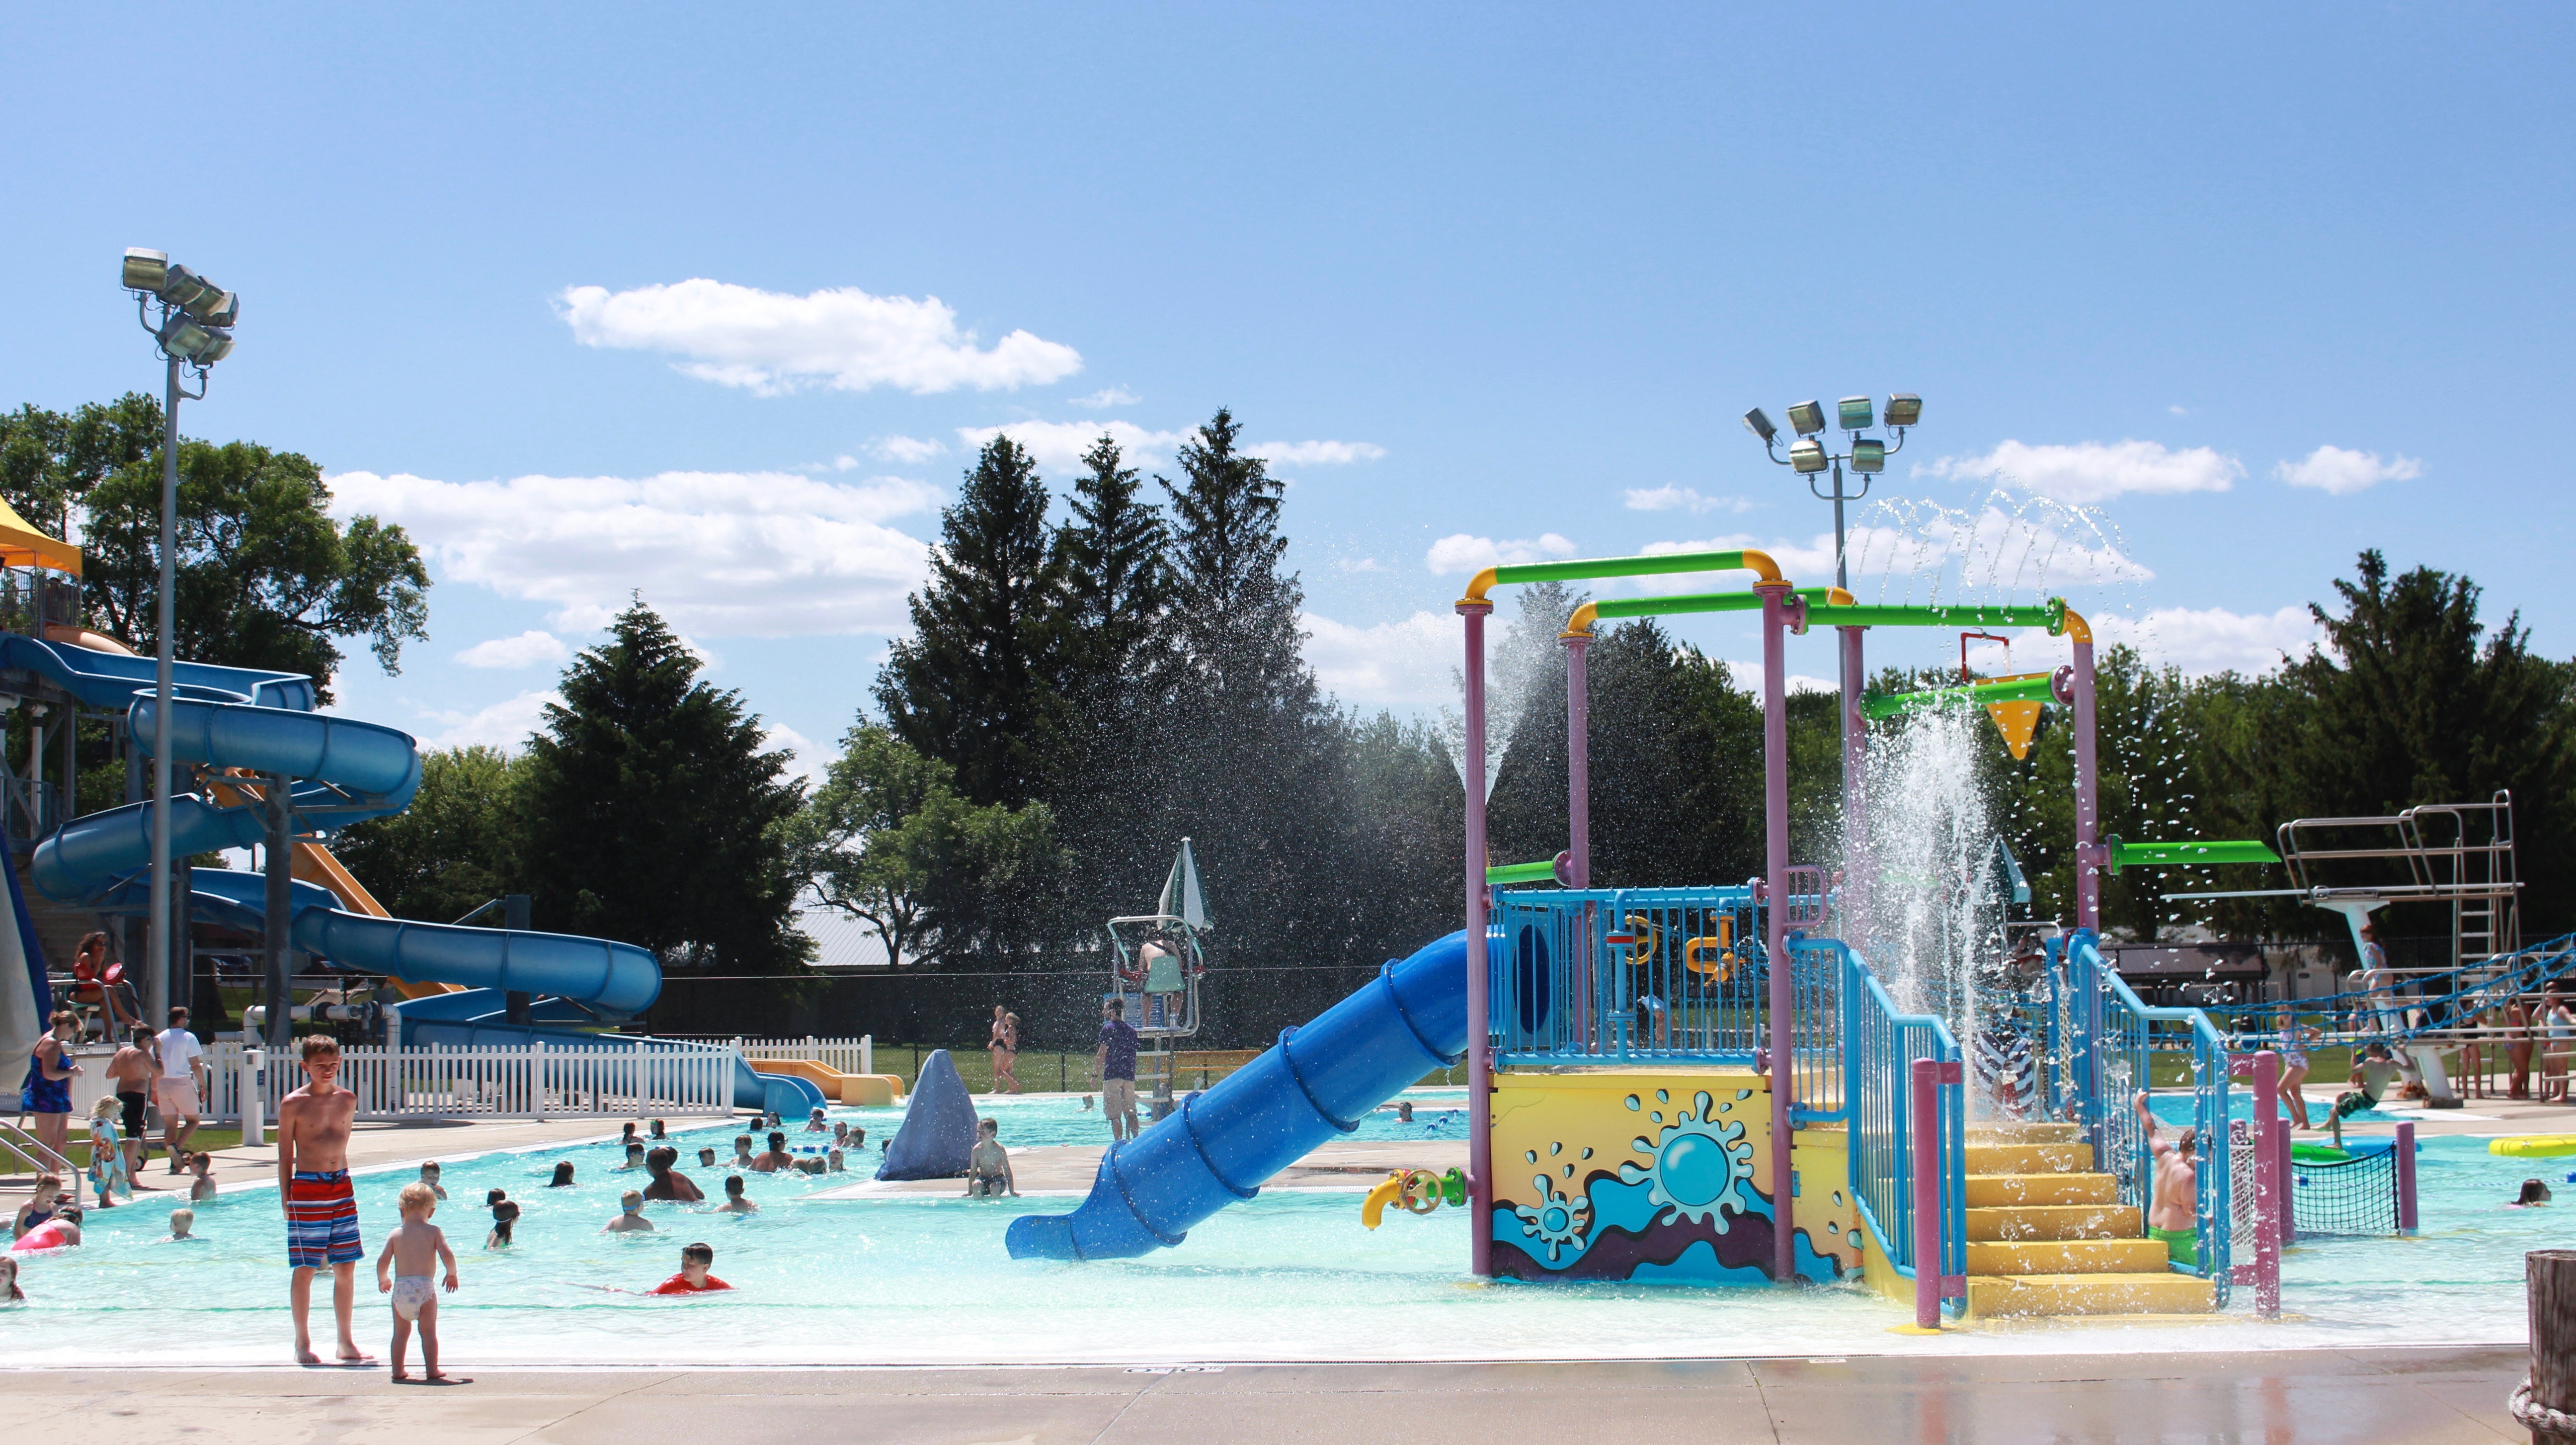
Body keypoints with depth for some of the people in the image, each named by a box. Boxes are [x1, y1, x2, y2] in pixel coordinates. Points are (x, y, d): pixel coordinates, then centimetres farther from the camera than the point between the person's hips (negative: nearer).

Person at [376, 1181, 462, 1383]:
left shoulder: (395, 1234, 6)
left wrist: (383, 1280, 18)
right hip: (424, 1288, -2)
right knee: (429, 1332, 5)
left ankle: (398, 1371, 16)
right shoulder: (434, 1232, 1)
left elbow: (382, 1261, -1)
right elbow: (447, 1256, -9)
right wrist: (452, 1274, 10)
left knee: (401, 1332, 14)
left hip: (400, 1288, 2)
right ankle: (432, 1370, 3)